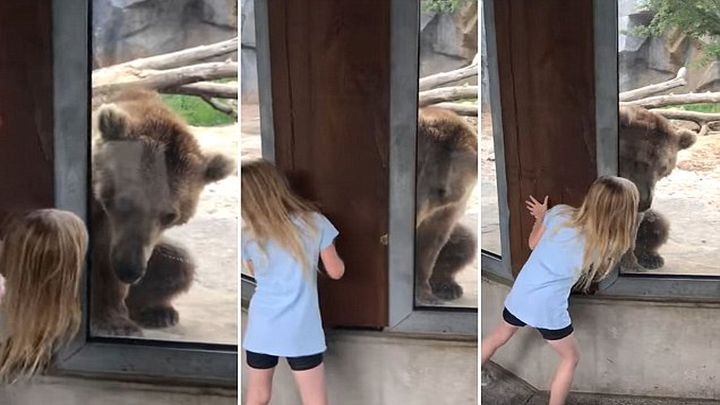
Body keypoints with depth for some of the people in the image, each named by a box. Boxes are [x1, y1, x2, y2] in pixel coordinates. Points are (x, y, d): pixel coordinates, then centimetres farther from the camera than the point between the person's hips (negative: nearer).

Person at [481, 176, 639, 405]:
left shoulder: (559, 214, -8)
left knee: (498, 338, 30)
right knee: (570, 358, 21)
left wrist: (540, 217, 26)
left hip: (520, 294, 5)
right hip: (548, 309, -5)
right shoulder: (602, 246, -16)